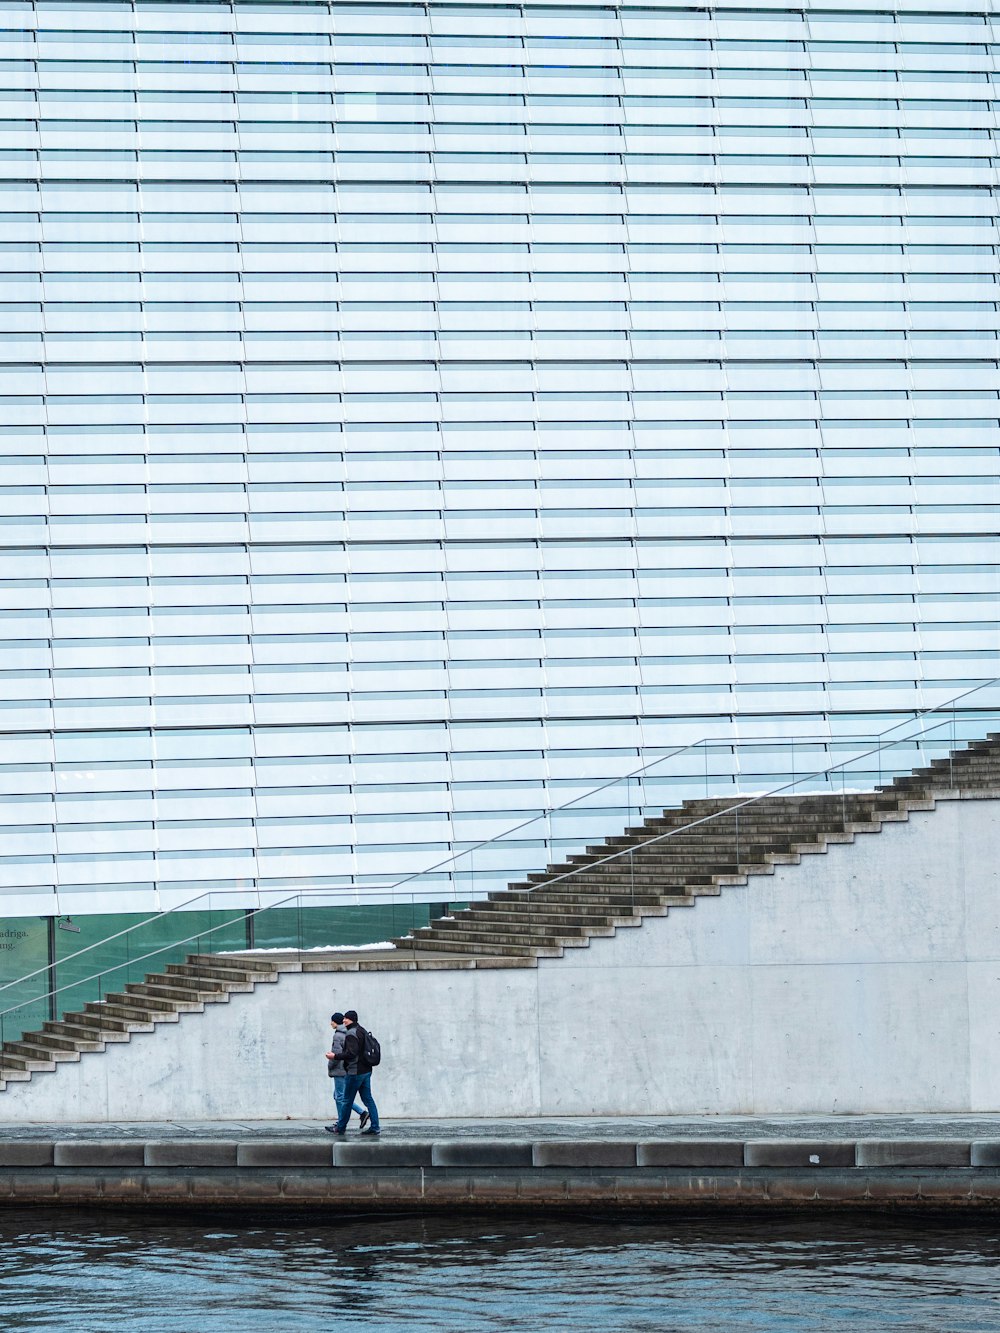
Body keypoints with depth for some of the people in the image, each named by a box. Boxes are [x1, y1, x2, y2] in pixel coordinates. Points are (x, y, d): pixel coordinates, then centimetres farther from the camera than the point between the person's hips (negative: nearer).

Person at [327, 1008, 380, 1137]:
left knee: (347, 1100, 1)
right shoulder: (362, 1031, 14)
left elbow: (351, 1053, -24)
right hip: (366, 1071, 9)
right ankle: (374, 1128, 4)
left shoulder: (351, 1033, -15)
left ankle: (340, 1128, 9)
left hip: (355, 1072, -9)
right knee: (368, 1099, 8)